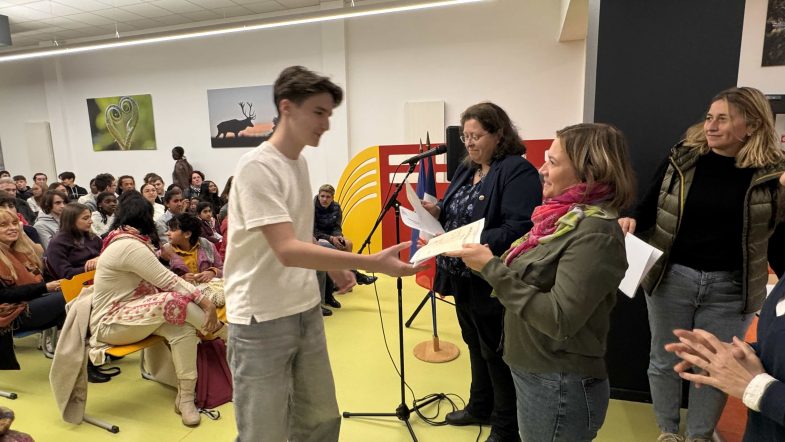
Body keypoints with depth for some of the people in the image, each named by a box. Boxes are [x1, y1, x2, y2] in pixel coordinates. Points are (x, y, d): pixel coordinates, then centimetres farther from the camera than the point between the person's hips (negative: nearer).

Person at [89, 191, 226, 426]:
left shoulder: (122, 240, 9)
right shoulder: (130, 245, -22)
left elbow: (157, 282, 5)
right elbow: (167, 280, -24)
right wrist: (205, 301, -21)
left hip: (127, 314, 9)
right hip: (110, 324, -9)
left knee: (184, 329, -17)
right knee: (174, 300, -31)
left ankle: (185, 397, -13)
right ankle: (224, 334, -10)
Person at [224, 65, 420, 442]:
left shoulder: (300, 162, 9)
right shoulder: (256, 167, -18)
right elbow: (288, 251, -27)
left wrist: (333, 268, 17)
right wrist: (372, 262, -31)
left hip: (306, 312, 8)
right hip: (262, 320, -8)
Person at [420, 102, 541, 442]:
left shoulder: (518, 171, -15)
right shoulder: (466, 169, 12)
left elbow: (518, 228, -25)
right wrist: (438, 212, -2)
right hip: (464, 280, 8)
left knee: (497, 355, 7)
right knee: (476, 347, 22)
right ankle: (481, 407, 42)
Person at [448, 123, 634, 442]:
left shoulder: (594, 233, -23)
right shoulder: (567, 217, 3)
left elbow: (560, 320, -28)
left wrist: (492, 268, -26)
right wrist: (489, 262, -5)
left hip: (560, 388, -8)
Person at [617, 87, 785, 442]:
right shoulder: (681, 158, -4)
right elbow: (650, 207, 4)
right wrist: (633, 220, -16)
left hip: (730, 287, 0)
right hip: (672, 276, 1)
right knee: (664, 360, 15)